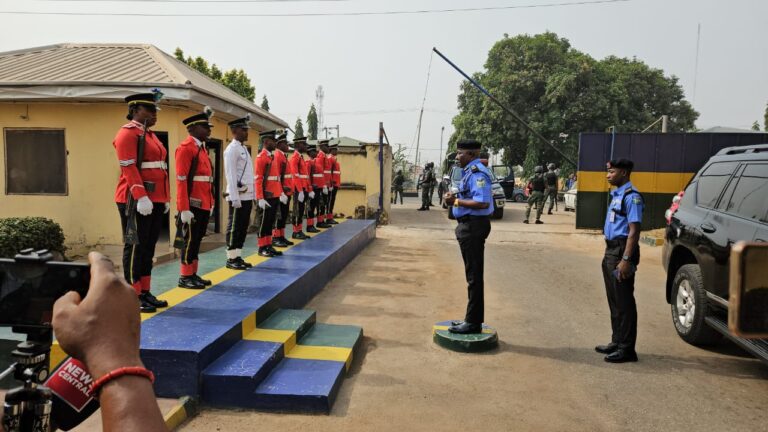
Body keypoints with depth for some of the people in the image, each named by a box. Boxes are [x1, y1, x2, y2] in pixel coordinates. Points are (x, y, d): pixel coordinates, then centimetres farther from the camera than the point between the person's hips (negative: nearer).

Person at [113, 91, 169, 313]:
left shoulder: (150, 135, 19)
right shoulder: (128, 133, -9)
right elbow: (129, 168, -18)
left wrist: (165, 198, 16)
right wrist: (141, 197, -25)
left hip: (155, 201, 9)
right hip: (136, 201, -9)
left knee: (149, 247, 12)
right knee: (135, 247, -3)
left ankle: (145, 292, 20)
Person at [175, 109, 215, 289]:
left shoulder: (202, 148, 16)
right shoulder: (186, 148, -12)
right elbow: (181, 180, -17)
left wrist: (210, 203, 18)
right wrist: (184, 209, -21)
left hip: (203, 205, 9)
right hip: (193, 205, -9)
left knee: (197, 239, 13)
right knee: (190, 240, -2)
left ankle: (193, 274, 21)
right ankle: (185, 277, 8)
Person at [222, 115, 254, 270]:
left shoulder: (244, 148, 17)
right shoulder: (232, 149, -11)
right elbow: (231, 175, -16)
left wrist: (251, 196, 16)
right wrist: (235, 198, -20)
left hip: (247, 196, 9)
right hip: (238, 196, -9)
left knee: (243, 227, 11)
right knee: (234, 228, -1)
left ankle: (238, 257, 18)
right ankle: (231, 259, 6)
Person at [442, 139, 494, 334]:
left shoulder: (477, 173, -18)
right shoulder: (469, 171, 14)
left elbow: (482, 203, -27)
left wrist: (456, 201, -20)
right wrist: (455, 200, 4)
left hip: (474, 226, -11)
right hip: (469, 225, 11)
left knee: (474, 276, -3)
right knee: (473, 275, 16)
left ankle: (473, 322, 6)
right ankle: (472, 319, 27)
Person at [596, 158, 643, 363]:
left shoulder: (631, 196, -14)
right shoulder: (616, 194, 14)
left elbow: (634, 231, -20)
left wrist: (625, 259, -24)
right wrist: (610, 254, 18)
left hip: (622, 251, -10)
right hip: (611, 250, 10)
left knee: (624, 302, -2)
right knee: (614, 301, 16)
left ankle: (626, 348, 6)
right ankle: (617, 342, 27)